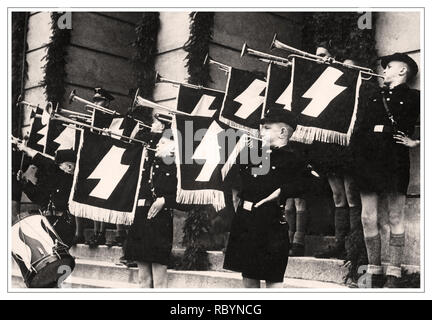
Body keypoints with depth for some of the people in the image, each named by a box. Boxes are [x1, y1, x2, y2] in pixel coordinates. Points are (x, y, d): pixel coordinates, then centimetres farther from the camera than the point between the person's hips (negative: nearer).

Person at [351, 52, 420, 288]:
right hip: (368, 161, 5)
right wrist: (357, 158, 1)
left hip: (395, 162, -4)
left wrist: (415, 142, -6)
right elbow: (358, 131, 14)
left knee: (395, 219, 0)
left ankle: (393, 276, 5)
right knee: (368, 218, 2)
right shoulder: (372, 99, 19)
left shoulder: (413, 98, 6)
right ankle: (375, 274, 12)